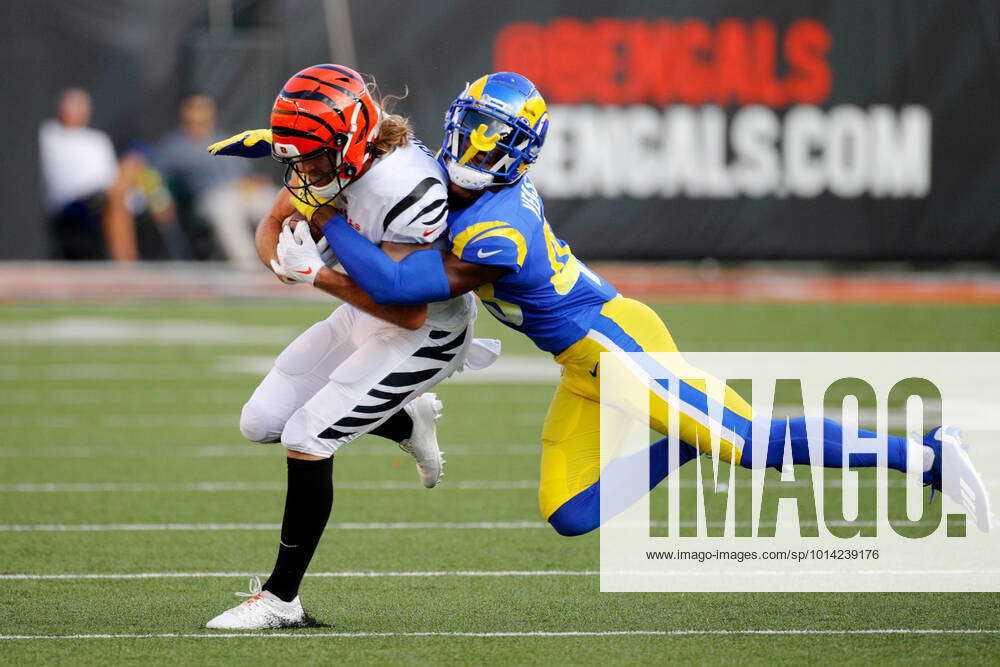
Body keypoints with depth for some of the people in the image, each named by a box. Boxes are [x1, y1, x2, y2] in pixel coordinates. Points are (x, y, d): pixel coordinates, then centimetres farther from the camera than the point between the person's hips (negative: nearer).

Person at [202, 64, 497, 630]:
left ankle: (282, 598, -3)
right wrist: (282, 261, -20)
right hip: (362, 317, 9)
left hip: (425, 335, -9)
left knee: (306, 438, -16)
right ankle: (407, 421, 28)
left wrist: (321, 276, -32)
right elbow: (273, 224, 4)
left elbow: (411, 311, -31)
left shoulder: (405, 186, -33)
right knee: (262, 423, 7)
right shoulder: (326, 158, -9)